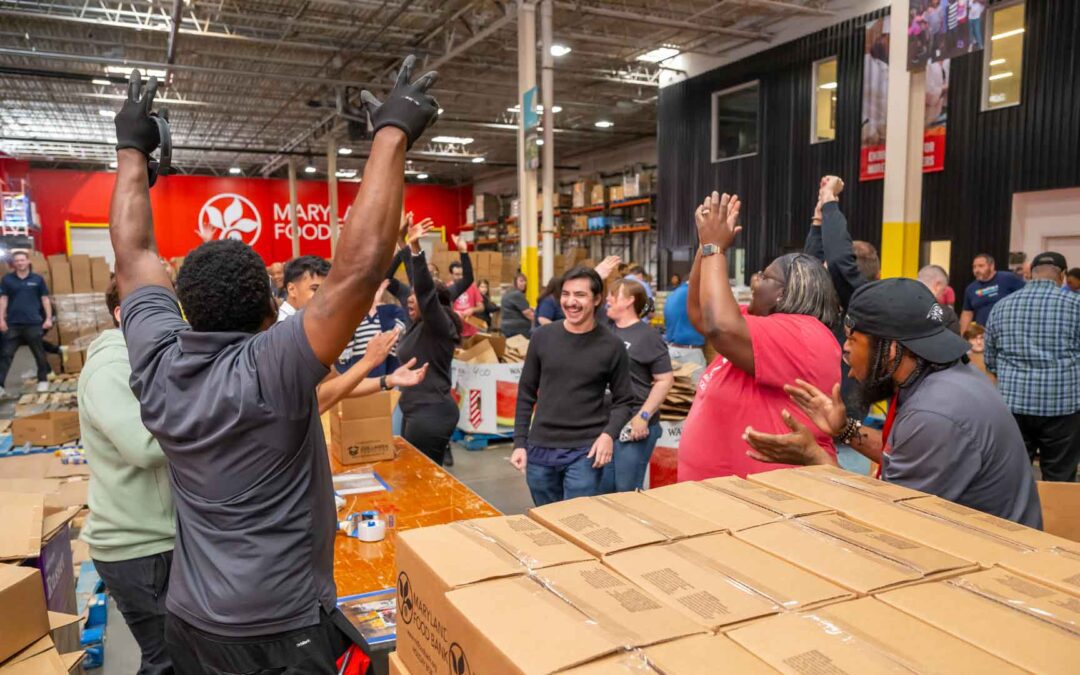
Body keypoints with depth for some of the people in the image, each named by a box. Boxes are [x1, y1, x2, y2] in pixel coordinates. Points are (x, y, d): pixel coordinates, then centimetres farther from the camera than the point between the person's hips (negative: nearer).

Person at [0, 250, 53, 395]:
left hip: (34, 323, -1)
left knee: (39, 353, 8)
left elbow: (45, 299, 6)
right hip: (13, 323, 1)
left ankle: (43, 380, 21)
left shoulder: (37, 279, 4)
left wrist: (48, 318, 0)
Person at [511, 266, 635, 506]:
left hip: (585, 451, -3)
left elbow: (624, 401, 2)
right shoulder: (542, 337, 1)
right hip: (540, 449, 3)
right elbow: (526, 394, 7)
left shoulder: (612, 346, -5)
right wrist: (520, 442, 4)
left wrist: (609, 434, -16)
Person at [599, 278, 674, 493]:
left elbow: (665, 380, -9)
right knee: (602, 489, 13)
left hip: (632, 425, -6)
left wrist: (643, 416, -16)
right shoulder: (605, 328, 9)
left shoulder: (648, 335, -7)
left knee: (627, 491, 1)